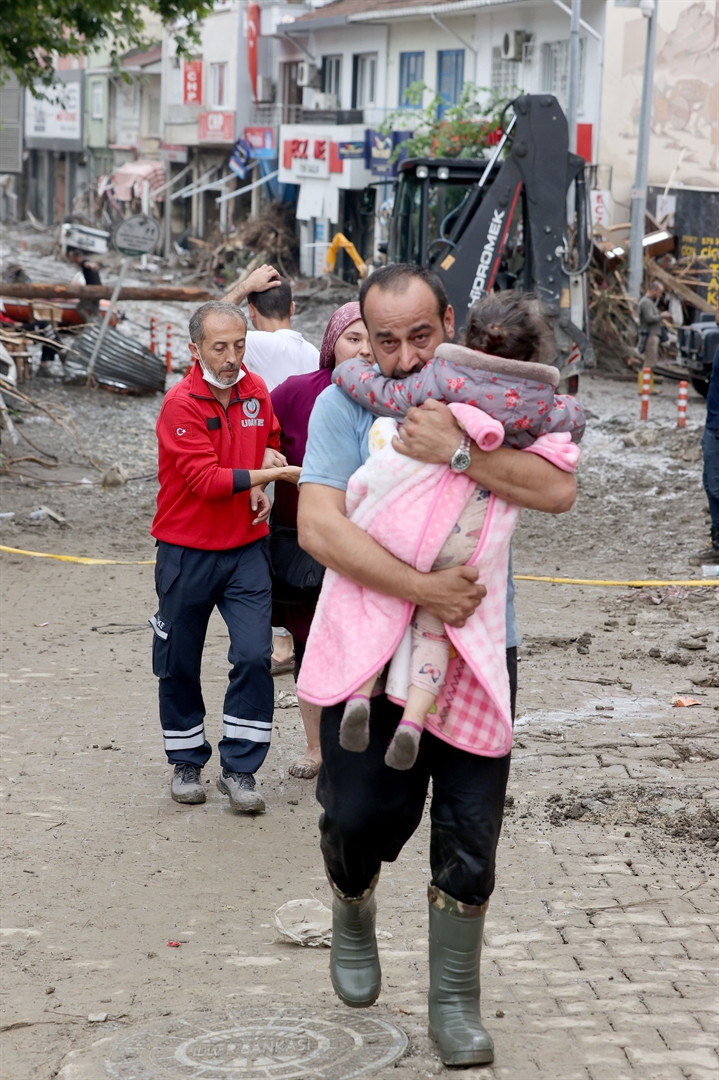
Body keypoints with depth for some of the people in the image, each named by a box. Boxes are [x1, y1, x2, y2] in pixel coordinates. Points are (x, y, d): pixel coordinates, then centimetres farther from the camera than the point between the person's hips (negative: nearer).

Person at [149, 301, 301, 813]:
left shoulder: (256, 390, 2)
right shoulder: (181, 404, -15)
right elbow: (206, 479, -22)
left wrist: (265, 471, 2)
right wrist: (265, 475, -27)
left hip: (246, 549, 3)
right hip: (187, 553, -3)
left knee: (254, 656, -8)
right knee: (180, 665, 8)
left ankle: (240, 769, 2)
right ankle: (187, 762, 27)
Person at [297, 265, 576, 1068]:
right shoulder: (342, 407, -5)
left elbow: (559, 491, -18)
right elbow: (319, 528, -18)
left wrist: (456, 452, -27)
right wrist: (424, 590, -25)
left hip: (476, 649, 1)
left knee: (469, 834, 3)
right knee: (359, 815, 1)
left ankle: (455, 1003, 19)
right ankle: (352, 919, 37)